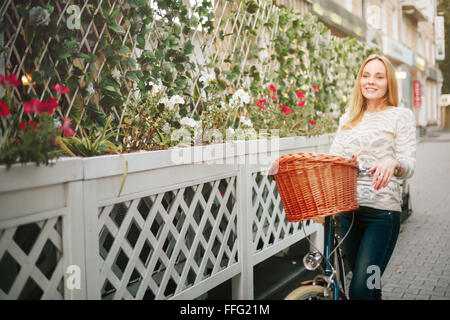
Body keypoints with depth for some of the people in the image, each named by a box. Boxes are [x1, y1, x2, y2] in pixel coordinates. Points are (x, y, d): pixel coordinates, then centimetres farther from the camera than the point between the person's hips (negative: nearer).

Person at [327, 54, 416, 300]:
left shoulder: (401, 116, 2)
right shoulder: (348, 119, 15)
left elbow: (408, 167, -6)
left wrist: (393, 164, -29)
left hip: (382, 212, -4)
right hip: (348, 209, 5)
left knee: (360, 289, -13)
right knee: (368, 286, 14)